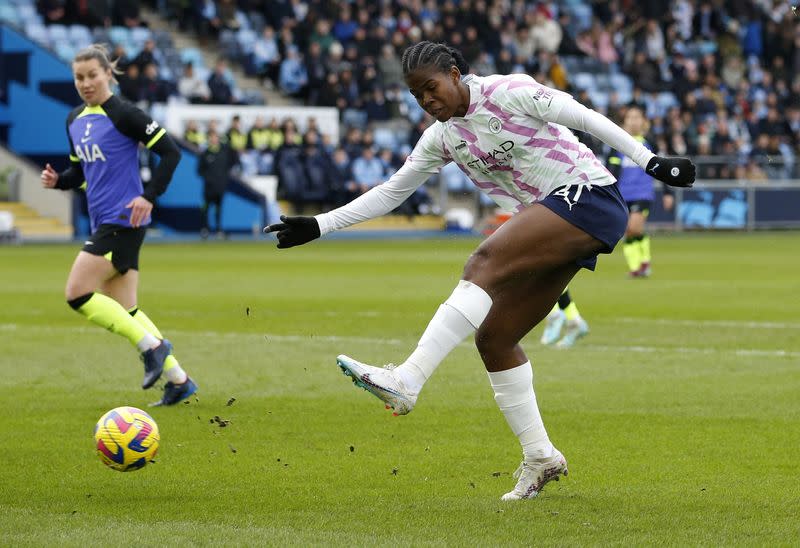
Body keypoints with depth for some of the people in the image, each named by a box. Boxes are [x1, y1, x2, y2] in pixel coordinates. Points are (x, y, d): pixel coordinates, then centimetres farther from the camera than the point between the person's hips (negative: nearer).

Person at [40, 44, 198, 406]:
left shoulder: (123, 115, -11)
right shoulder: (75, 121, 13)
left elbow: (170, 152, -12)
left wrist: (149, 197, -19)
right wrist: (57, 180, 3)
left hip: (123, 221, -9)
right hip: (103, 223, 9)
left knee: (77, 294, -14)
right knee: (123, 311, 8)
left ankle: (152, 345, -8)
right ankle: (178, 380, 12)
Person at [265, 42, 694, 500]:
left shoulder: (508, 92, -7)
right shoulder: (441, 139, 13)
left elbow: (585, 117, -9)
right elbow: (390, 193, 20)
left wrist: (650, 161, -15)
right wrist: (318, 226, 14)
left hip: (589, 197, -9)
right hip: (552, 229, 9)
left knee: (485, 263, -27)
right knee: (494, 337, 2)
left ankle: (407, 381, -38)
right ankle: (540, 458, 9)